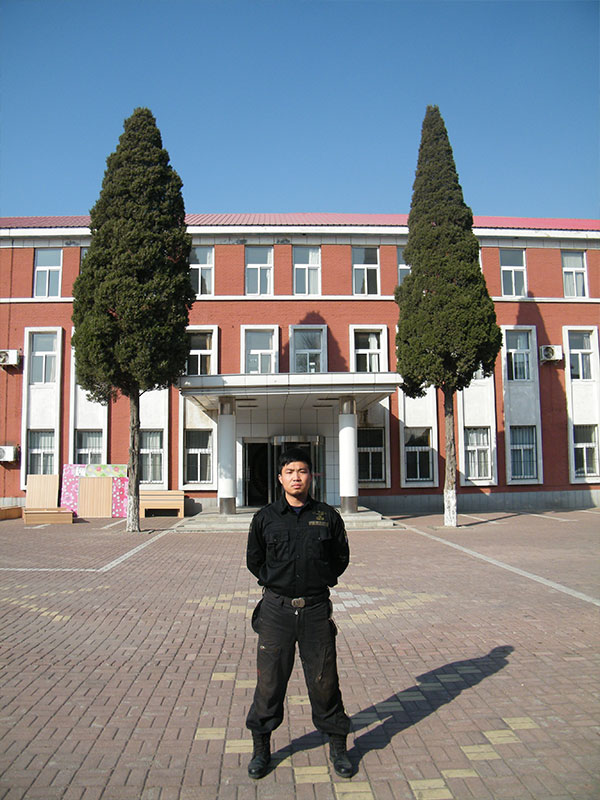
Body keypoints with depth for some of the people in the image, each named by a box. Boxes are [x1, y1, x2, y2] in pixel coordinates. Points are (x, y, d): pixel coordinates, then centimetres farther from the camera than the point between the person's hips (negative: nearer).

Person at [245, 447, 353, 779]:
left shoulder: (327, 516, 1)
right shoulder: (265, 518, 1)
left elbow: (341, 556, 13)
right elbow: (254, 559, 14)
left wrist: (322, 581, 7)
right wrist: (273, 581, 7)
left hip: (316, 609, 0)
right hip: (276, 609, 0)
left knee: (324, 680, 8)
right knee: (269, 679, 8)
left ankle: (337, 746, 27)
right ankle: (261, 747, 26)